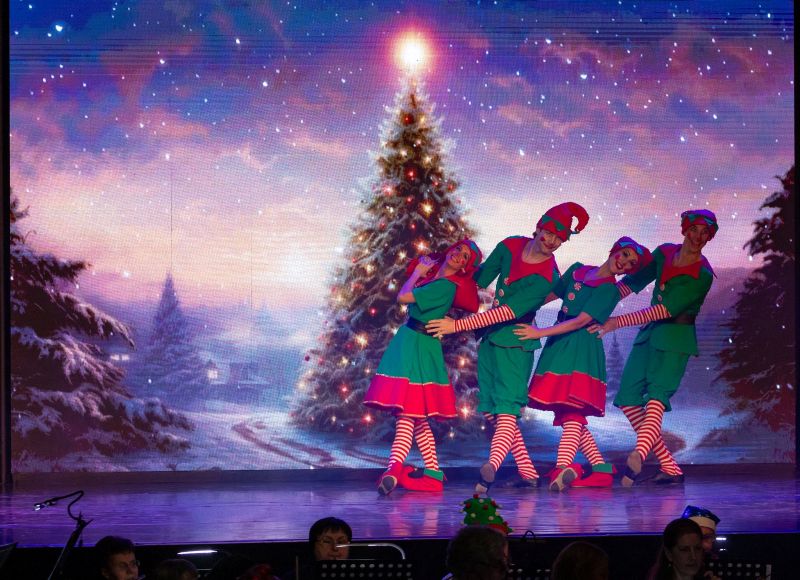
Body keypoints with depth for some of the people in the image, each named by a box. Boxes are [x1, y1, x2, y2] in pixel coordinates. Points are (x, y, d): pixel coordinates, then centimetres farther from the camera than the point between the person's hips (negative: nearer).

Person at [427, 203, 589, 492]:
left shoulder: (547, 278, -16)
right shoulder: (510, 246, 0)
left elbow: (509, 312, -21)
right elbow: (480, 279, 11)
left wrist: (458, 325, -22)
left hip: (514, 341, -6)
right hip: (489, 338, 6)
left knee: (506, 408, -19)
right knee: (490, 410, 7)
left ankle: (492, 466, -38)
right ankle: (529, 473, 9)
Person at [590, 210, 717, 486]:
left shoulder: (703, 275, -13)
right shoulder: (664, 253, 6)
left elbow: (667, 309, -20)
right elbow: (634, 281, 14)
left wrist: (619, 321, -23)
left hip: (675, 339, -7)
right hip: (649, 334, 7)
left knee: (657, 396, -26)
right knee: (628, 398, 2)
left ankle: (638, 456, -47)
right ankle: (670, 468, 6)